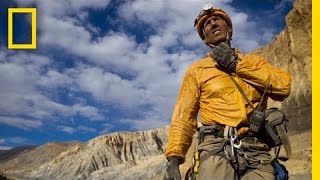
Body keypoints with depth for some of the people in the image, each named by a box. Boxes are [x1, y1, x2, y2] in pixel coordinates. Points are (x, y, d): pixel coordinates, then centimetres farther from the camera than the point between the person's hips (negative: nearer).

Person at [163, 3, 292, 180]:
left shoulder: (253, 61, 21)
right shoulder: (197, 69, 17)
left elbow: (284, 85, 3)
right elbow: (183, 117, 10)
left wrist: (237, 64, 1)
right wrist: (173, 158, -3)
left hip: (256, 150, 2)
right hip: (218, 148, -1)